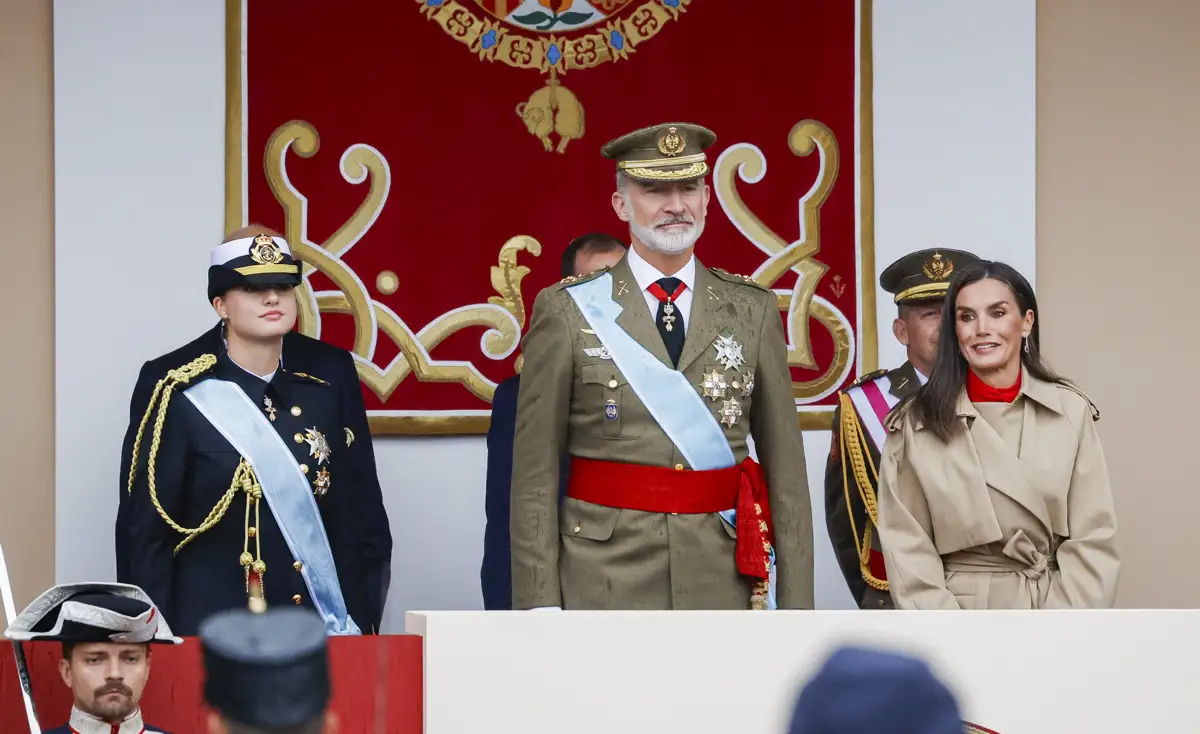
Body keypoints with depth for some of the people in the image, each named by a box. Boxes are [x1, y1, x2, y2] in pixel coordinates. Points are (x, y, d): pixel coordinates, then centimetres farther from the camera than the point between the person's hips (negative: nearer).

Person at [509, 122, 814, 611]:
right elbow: (535, 477, 1)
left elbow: (786, 467, 7)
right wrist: (540, 607, -6)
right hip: (606, 583, -2)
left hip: (722, 584, 2)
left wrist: (797, 605, 2)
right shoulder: (567, 312, 2)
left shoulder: (752, 311, 8)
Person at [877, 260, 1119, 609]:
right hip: (956, 608, -1)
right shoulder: (916, 423, -5)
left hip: (1056, 605, 1)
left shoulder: (1071, 412, -2)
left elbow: (1092, 539, -4)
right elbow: (908, 548, -6)